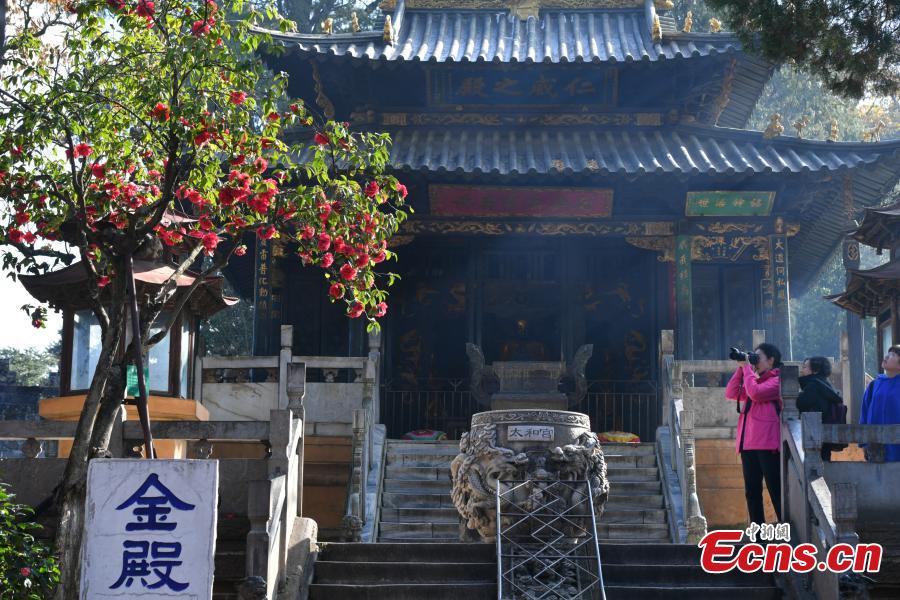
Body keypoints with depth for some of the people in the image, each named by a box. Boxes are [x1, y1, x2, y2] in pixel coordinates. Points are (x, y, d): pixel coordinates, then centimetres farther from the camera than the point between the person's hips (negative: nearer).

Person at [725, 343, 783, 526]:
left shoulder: (776, 381, -3)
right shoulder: (754, 380, 22)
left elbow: (755, 393, -19)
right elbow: (731, 393, 13)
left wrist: (746, 367, -9)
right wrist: (740, 368, 7)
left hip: (767, 443, -8)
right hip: (748, 443, 8)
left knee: (775, 489, -6)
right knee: (752, 490, 7)